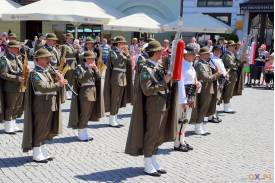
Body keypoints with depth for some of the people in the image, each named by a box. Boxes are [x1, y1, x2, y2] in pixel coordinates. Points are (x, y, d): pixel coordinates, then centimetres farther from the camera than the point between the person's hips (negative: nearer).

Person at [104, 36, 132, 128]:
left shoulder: (123, 53, 14)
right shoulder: (113, 52, -8)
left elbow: (129, 63, 8)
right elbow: (115, 62, -24)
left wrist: (127, 53, -1)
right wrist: (121, 52, -17)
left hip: (123, 77, 8)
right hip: (116, 77, -8)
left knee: (119, 99, 11)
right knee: (114, 99, -4)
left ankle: (114, 119, 20)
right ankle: (112, 121, 3)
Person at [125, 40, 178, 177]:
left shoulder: (159, 66, 9)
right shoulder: (146, 69, -14)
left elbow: (166, 85, 15)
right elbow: (147, 90, -20)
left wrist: (170, 77, -3)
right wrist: (164, 82, -20)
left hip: (164, 106, 8)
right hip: (154, 107, -8)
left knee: (158, 136, 16)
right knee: (150, 137, 3)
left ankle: (154, 163, 28)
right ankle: (148, 166, 15)